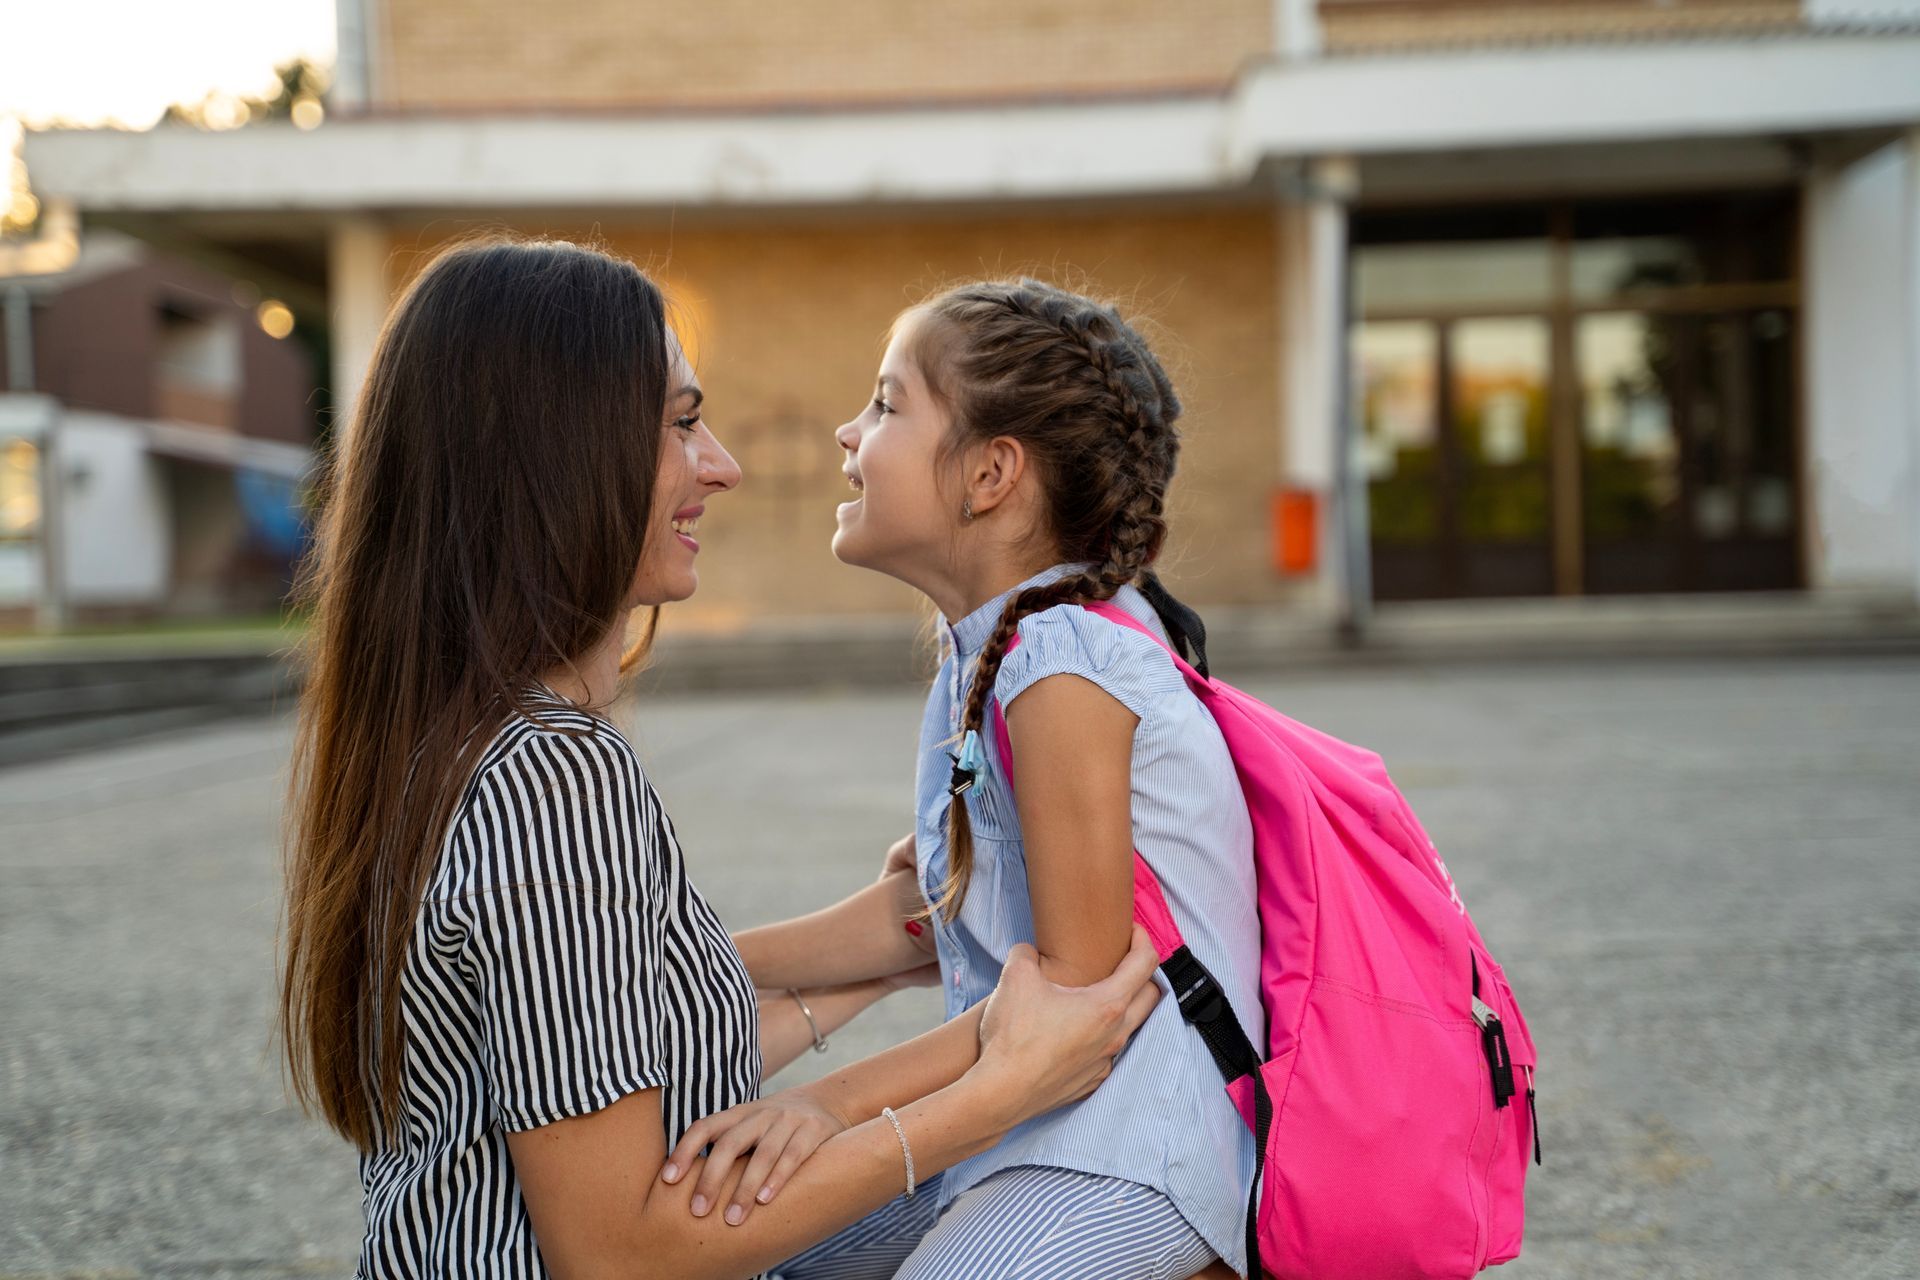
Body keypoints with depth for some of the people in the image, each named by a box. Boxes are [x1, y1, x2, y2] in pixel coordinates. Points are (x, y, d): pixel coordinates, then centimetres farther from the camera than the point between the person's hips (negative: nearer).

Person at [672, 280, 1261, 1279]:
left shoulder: (1066, 668, -21)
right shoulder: (983, 656, 8)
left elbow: (1081, 976, -22)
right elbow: (918, 910, 13)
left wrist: (840, 1098, -28)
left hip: (1125, 1154, -9)